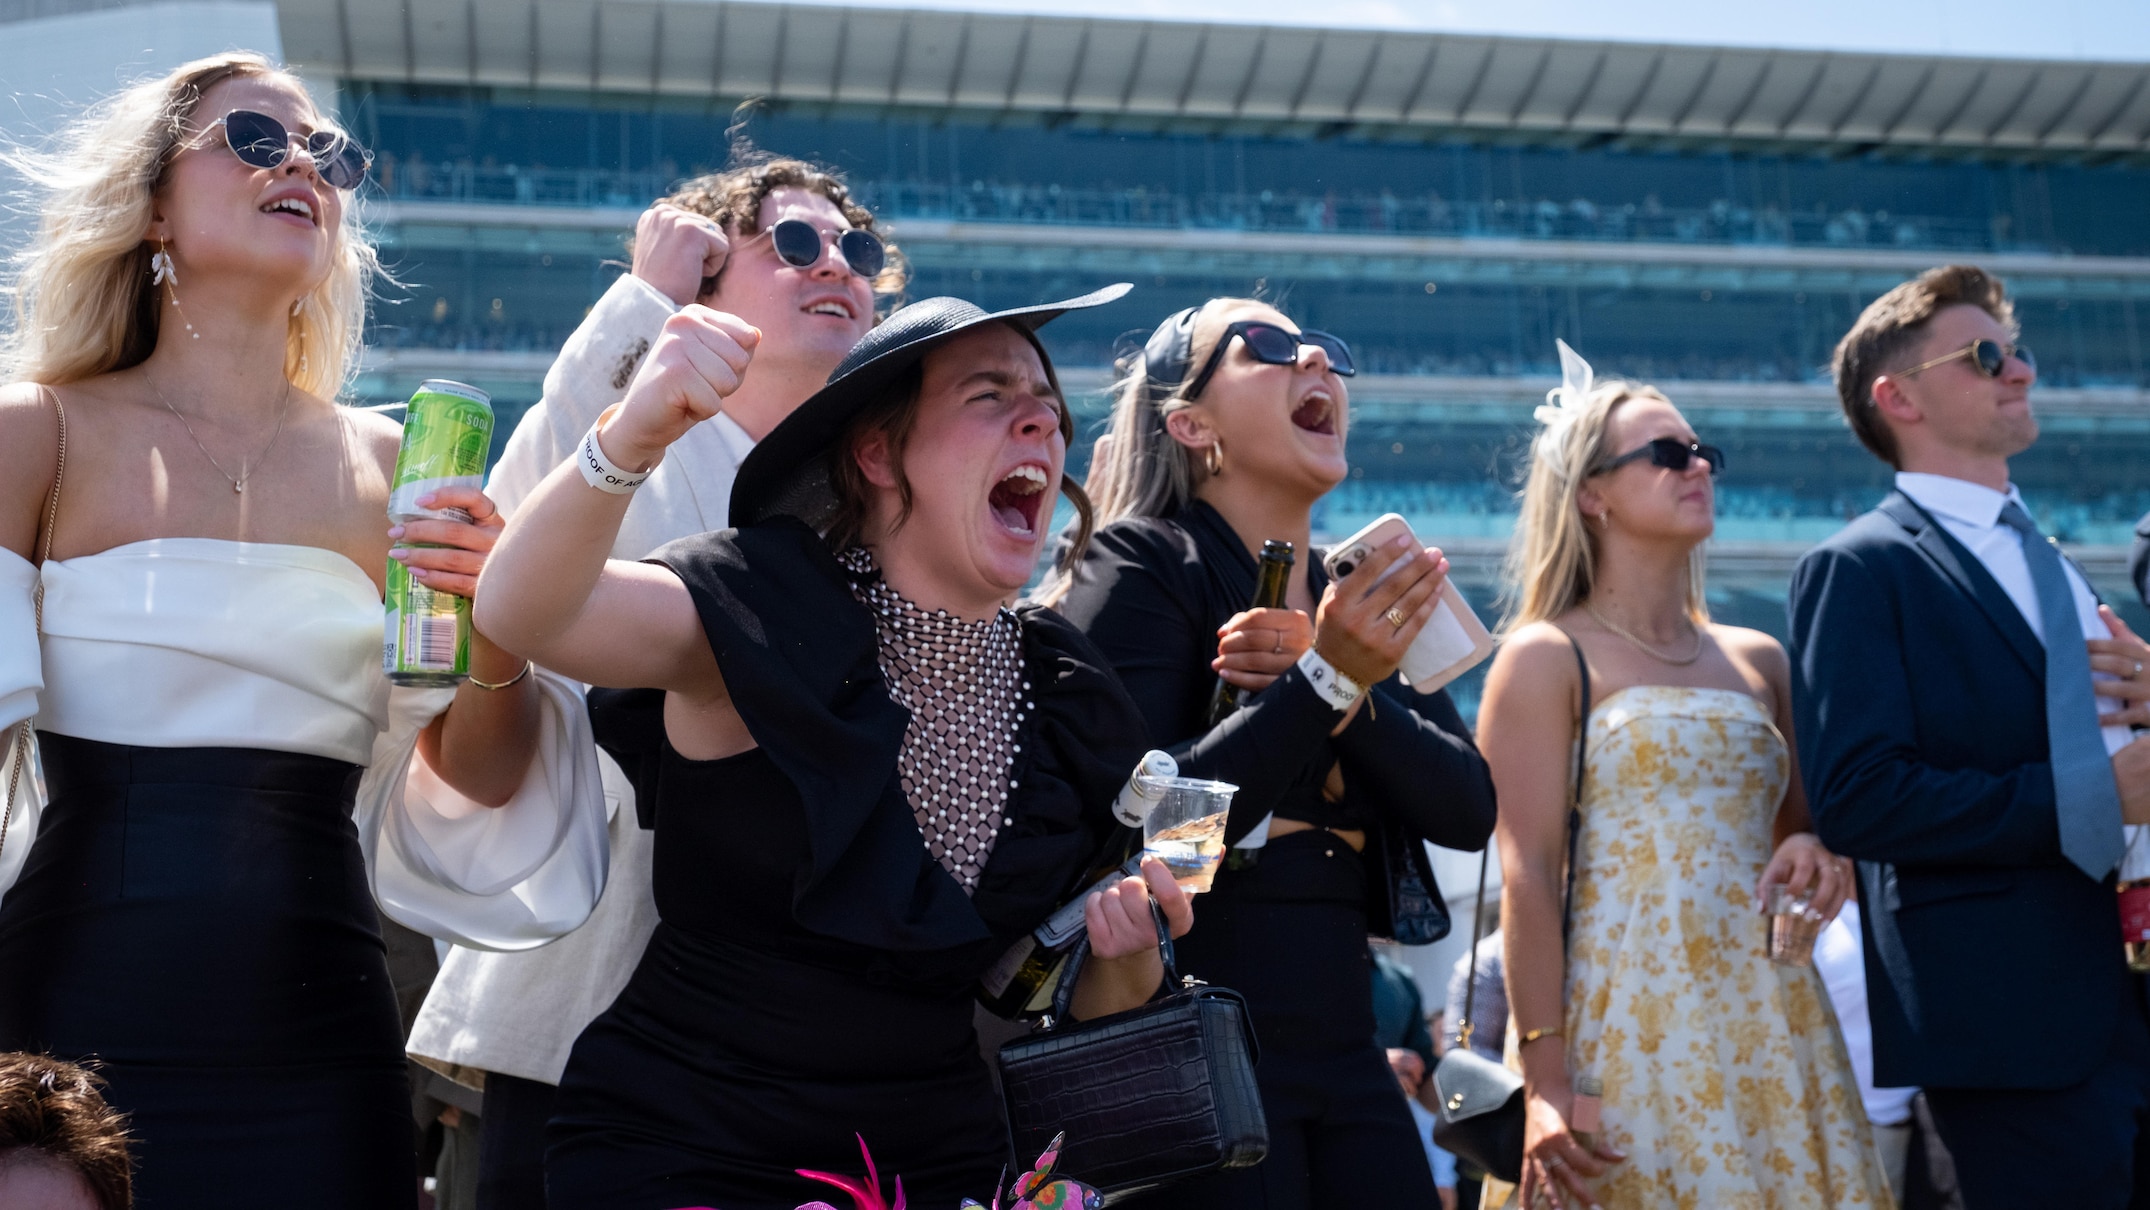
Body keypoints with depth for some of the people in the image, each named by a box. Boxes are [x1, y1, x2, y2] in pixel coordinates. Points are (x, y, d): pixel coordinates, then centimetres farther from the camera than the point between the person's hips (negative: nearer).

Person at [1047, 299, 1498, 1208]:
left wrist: (1335, 678, -14)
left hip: (1345, 1054, 6)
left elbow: (1467, 810, 1)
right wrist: (1324, 681, -23)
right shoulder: (1140, 567, -5)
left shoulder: (1365, 598, 14)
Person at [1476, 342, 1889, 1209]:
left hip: (1768, 1018, 5)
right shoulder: (1546, 658, -1)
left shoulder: (1757, 660, 15)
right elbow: (1528, 875, -8)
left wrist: (1816, 854, -1)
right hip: (1627, 1027, -5)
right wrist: (1543, 1081, -16)